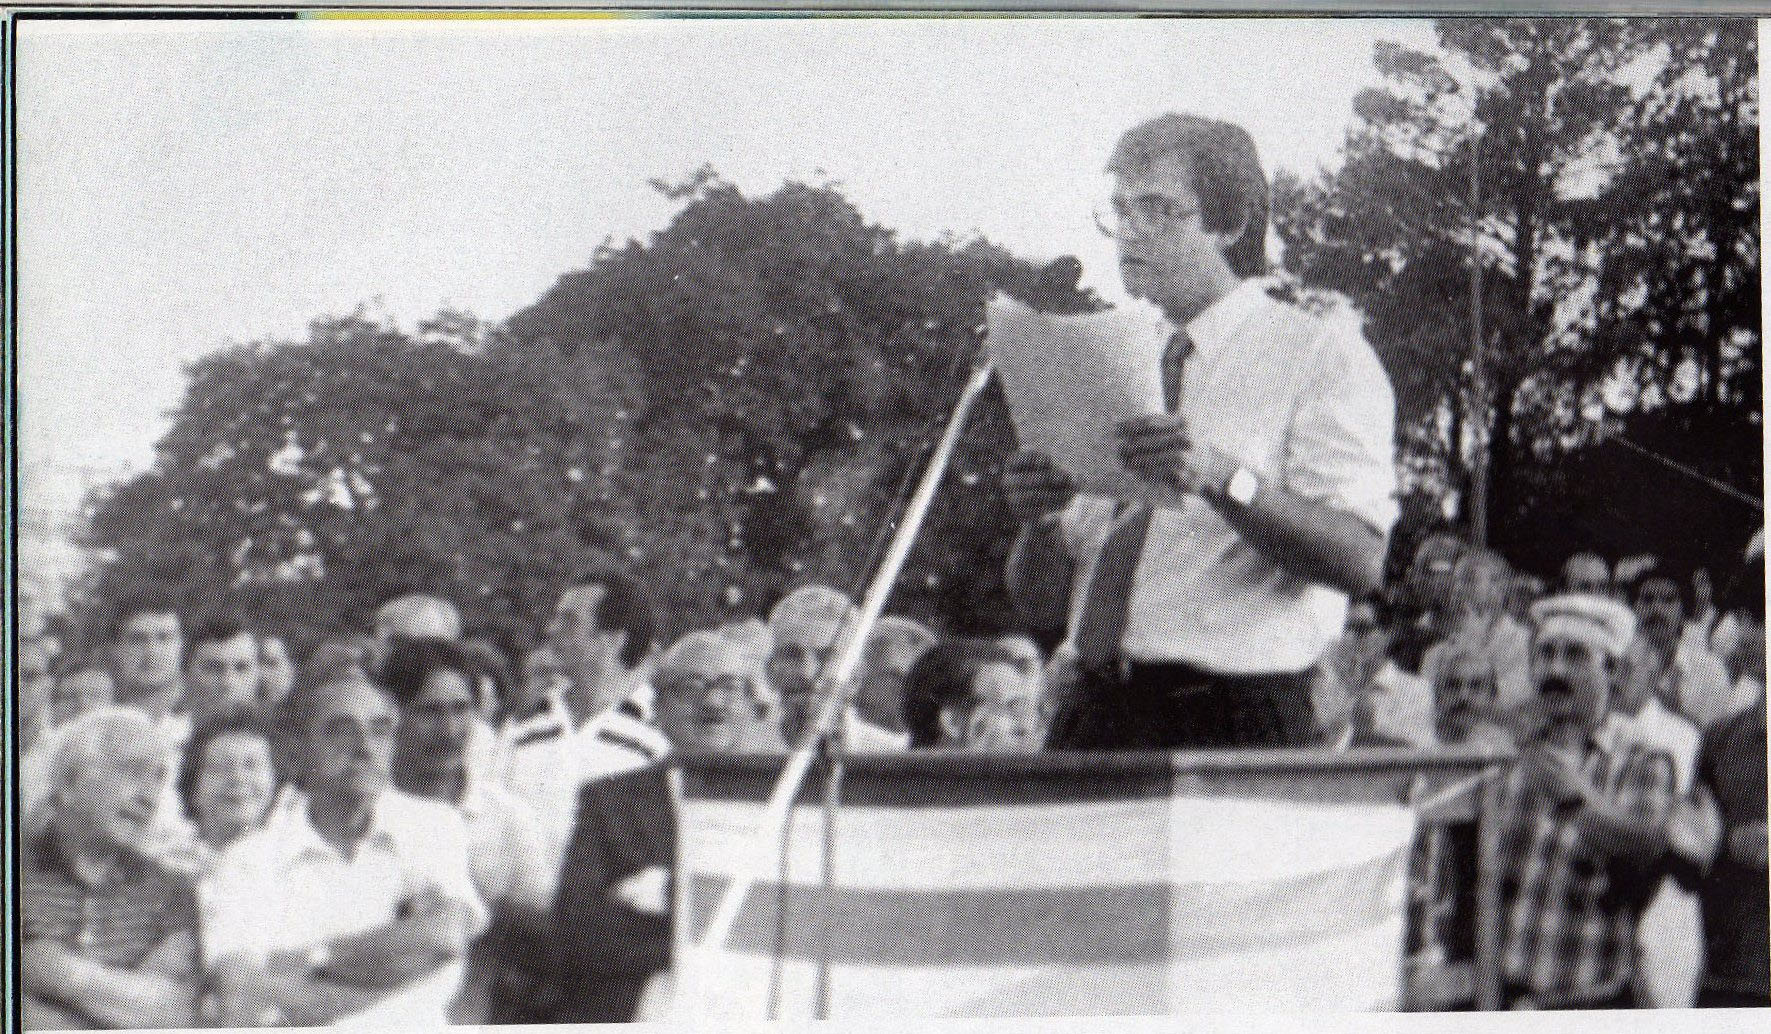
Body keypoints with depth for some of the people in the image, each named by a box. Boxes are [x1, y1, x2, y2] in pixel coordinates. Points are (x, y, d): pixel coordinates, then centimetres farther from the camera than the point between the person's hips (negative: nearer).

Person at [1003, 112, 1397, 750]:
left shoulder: (1323, 358, 2)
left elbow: (1358, 561, -15)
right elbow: (1042, 607, 16)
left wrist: (1222, 477, -26)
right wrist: (1041, 523, -5)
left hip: (1234, 730, -5)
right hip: (1095, 719, 5)